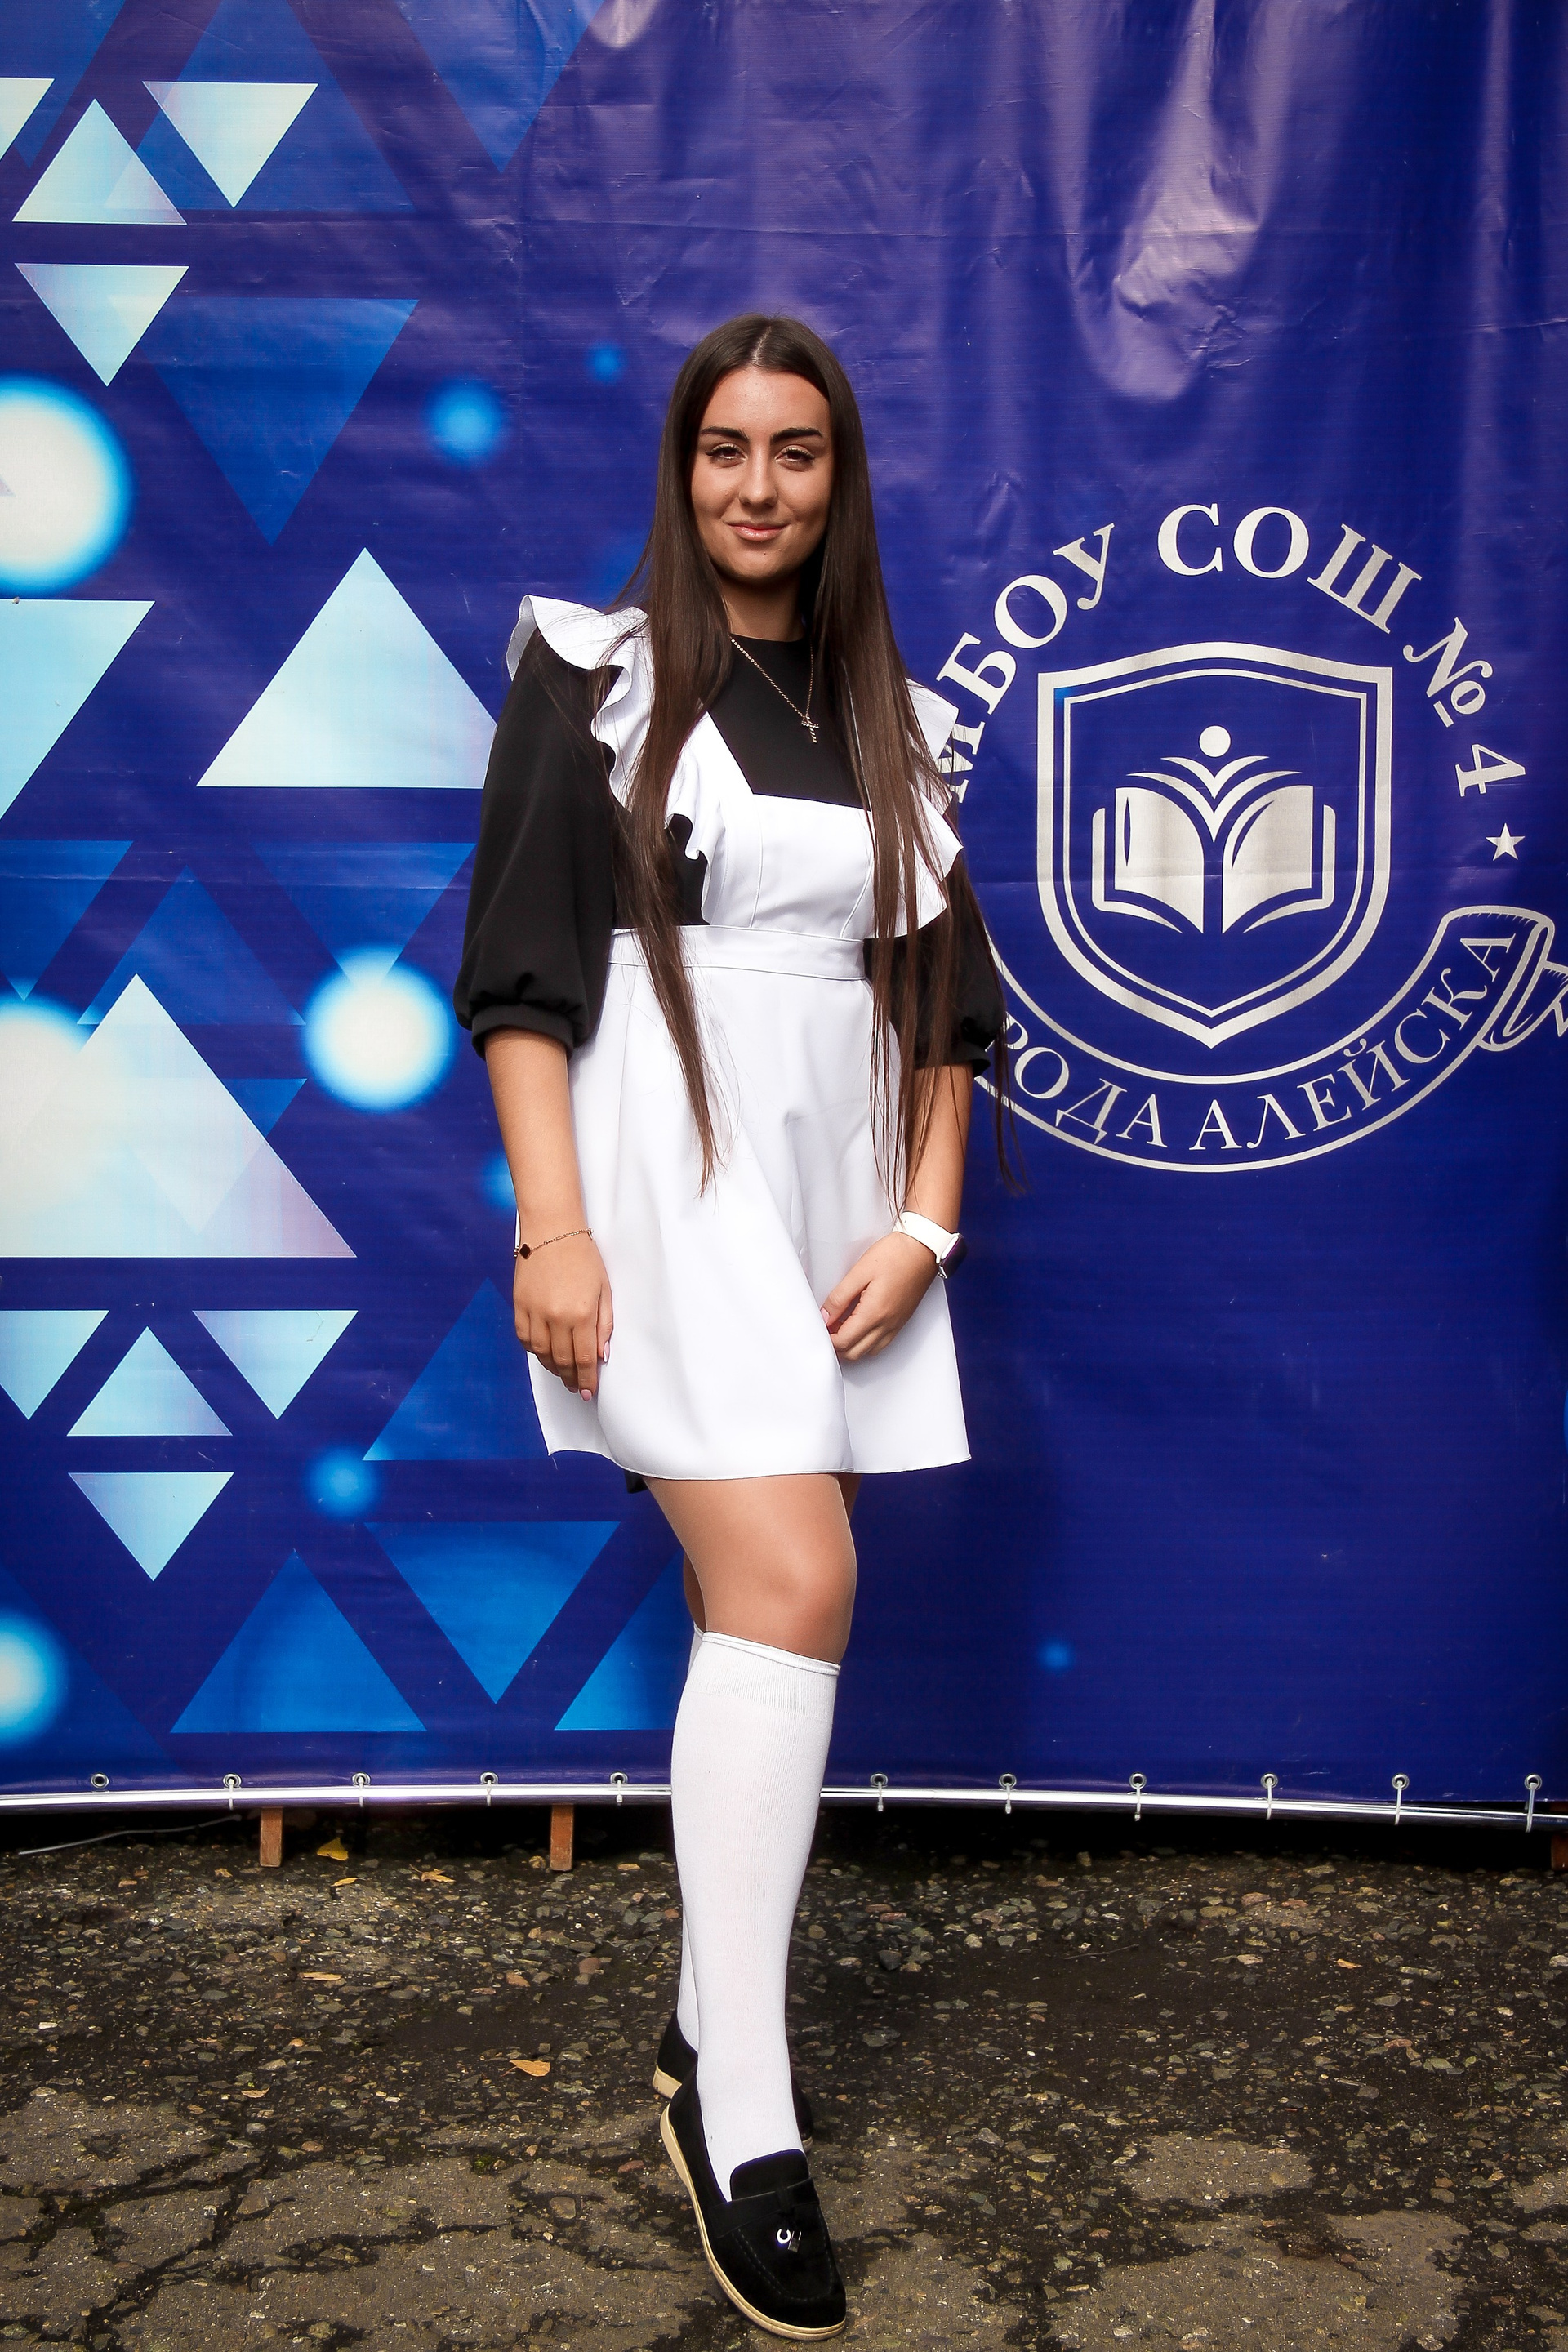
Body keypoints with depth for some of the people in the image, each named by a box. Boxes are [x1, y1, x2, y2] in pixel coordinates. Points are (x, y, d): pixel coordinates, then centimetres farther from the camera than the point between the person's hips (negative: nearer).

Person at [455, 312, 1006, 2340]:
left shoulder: (891, 719, 14)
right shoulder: (594, 677, 1)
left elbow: (944, 992, 13)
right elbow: (521, 970, -5)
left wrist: (924, 1220, 1)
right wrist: (550, 1229, -14)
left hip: (835, 1186, 5)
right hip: (664, 1178, -5)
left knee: (753, 1603, 9)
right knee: (795, 1584, -16)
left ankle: (709, 2023, 24)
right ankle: (744, 2109, -6)